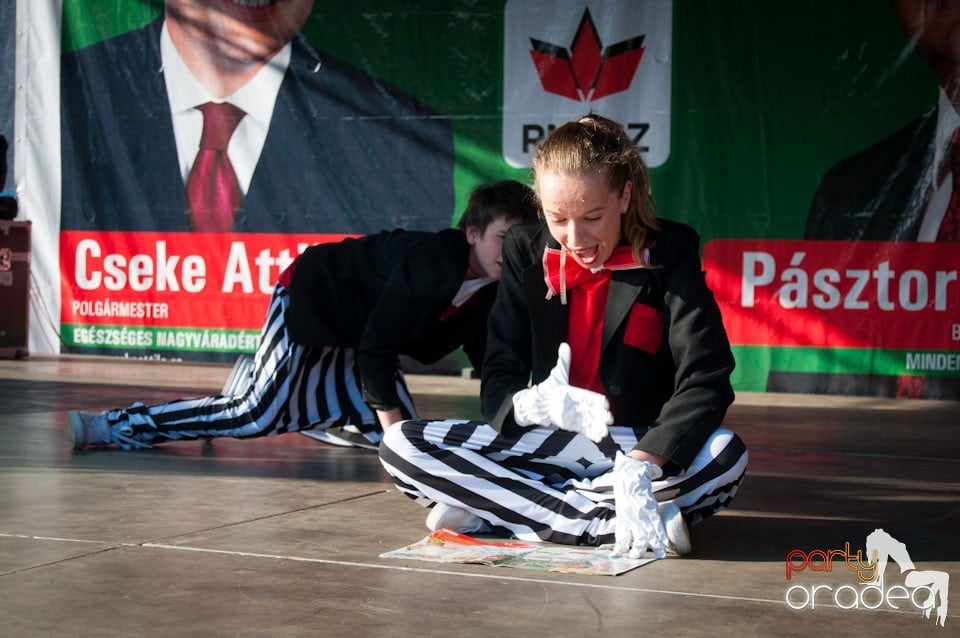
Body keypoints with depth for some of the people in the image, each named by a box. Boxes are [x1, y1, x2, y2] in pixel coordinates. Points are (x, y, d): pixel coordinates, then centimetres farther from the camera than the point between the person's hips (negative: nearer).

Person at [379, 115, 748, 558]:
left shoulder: (669, 252, -8)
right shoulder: (526, 252, 1)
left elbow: (706, 377, -20)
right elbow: (497, 381, 0)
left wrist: (640, 466, -38)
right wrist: (533, 404, -27)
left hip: (646, 447, -2)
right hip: (550, 445, 3)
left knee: (725, 456, -37)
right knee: (400, 446, -19)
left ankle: (489, 510, -30)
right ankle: (610, 522, -31)